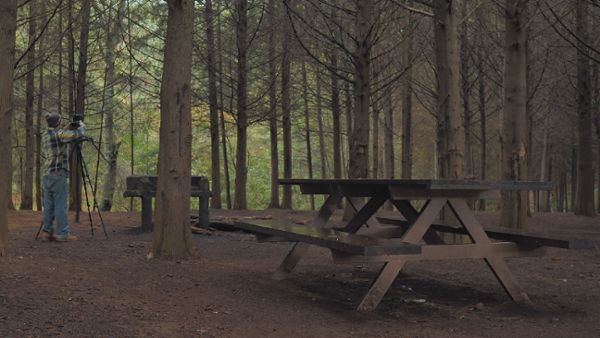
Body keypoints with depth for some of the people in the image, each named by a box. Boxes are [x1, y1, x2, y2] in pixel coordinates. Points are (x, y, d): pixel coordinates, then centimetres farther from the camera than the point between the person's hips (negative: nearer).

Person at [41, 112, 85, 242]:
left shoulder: (46, 135, 14)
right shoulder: (59, 134, -9)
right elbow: (78, 134, -9)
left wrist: (69, 128, 23)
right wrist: (81, 125, 11)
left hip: (47, 174, 8)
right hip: (58, 175, -8)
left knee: (48, 205, 8)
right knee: (60, 205, -5)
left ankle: (47, 232, 8)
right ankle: (63, 233, -3)